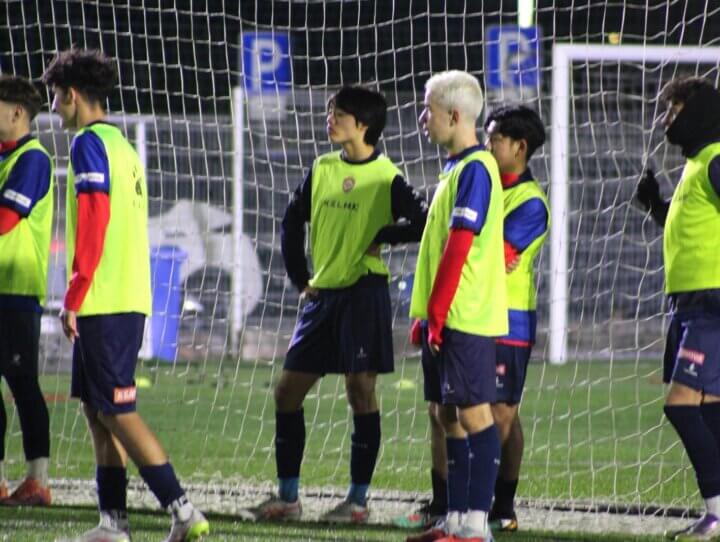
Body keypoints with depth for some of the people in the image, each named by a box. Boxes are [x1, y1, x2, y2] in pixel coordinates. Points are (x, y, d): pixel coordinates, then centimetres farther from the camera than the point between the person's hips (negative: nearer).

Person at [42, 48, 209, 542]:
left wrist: (73, 298, -18)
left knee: (117, 410, -9)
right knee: (98, 408, 12)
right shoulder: (122, 145, 18)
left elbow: (93, 222, -18)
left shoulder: (89, 144, -10)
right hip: (131, 298, 9)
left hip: (103, 300, -9)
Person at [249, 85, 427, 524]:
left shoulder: (386, 178, -7)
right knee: (288, 390, 4)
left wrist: (384, 236, -11)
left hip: (364, 293, -7)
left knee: (361, 390, -4)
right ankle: (288, 496, 12)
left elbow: (425, 224, -15)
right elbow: (293, 223, 20)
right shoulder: (322, 169, 10)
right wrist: (300, 278, 14)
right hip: (322, 294, 7)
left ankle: (359, 499, 2)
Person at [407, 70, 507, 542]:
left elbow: (459, 246, -19)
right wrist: (426, 313, 21)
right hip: (445, 317, 10)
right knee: (449, 415, 11)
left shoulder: (474, 170, -13)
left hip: (467, 316, -10)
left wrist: (436, 313, -19)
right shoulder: (456, 168, 17)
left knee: (473, 413, -8)